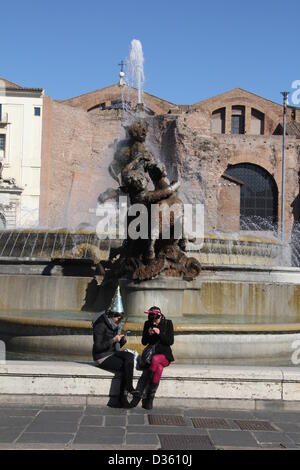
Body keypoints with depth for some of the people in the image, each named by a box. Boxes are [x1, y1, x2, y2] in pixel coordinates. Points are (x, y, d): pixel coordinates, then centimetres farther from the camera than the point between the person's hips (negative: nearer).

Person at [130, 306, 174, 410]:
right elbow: (144, 342, 9)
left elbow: (170, 341, -3)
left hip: (164, 355, -1)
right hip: (151, 353, 1)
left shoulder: (168, 323, 1)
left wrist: (160, 333, -17)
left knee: (155, 359, -37)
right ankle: (148, 399, -34)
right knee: (158, 368, -34)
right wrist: (148, 334, -11)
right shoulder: (147, 324, 7)